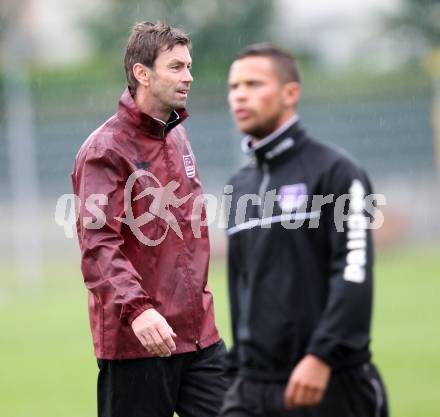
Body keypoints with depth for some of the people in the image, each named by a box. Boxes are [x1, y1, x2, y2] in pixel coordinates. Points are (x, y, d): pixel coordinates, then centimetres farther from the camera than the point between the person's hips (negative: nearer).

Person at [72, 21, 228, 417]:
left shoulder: (178, 137, 15)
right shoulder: (105, 149, -11)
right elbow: (97, 245, -20)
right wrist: (136, 309, -33)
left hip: (200, 336, 7)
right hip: (135, 340, -7)